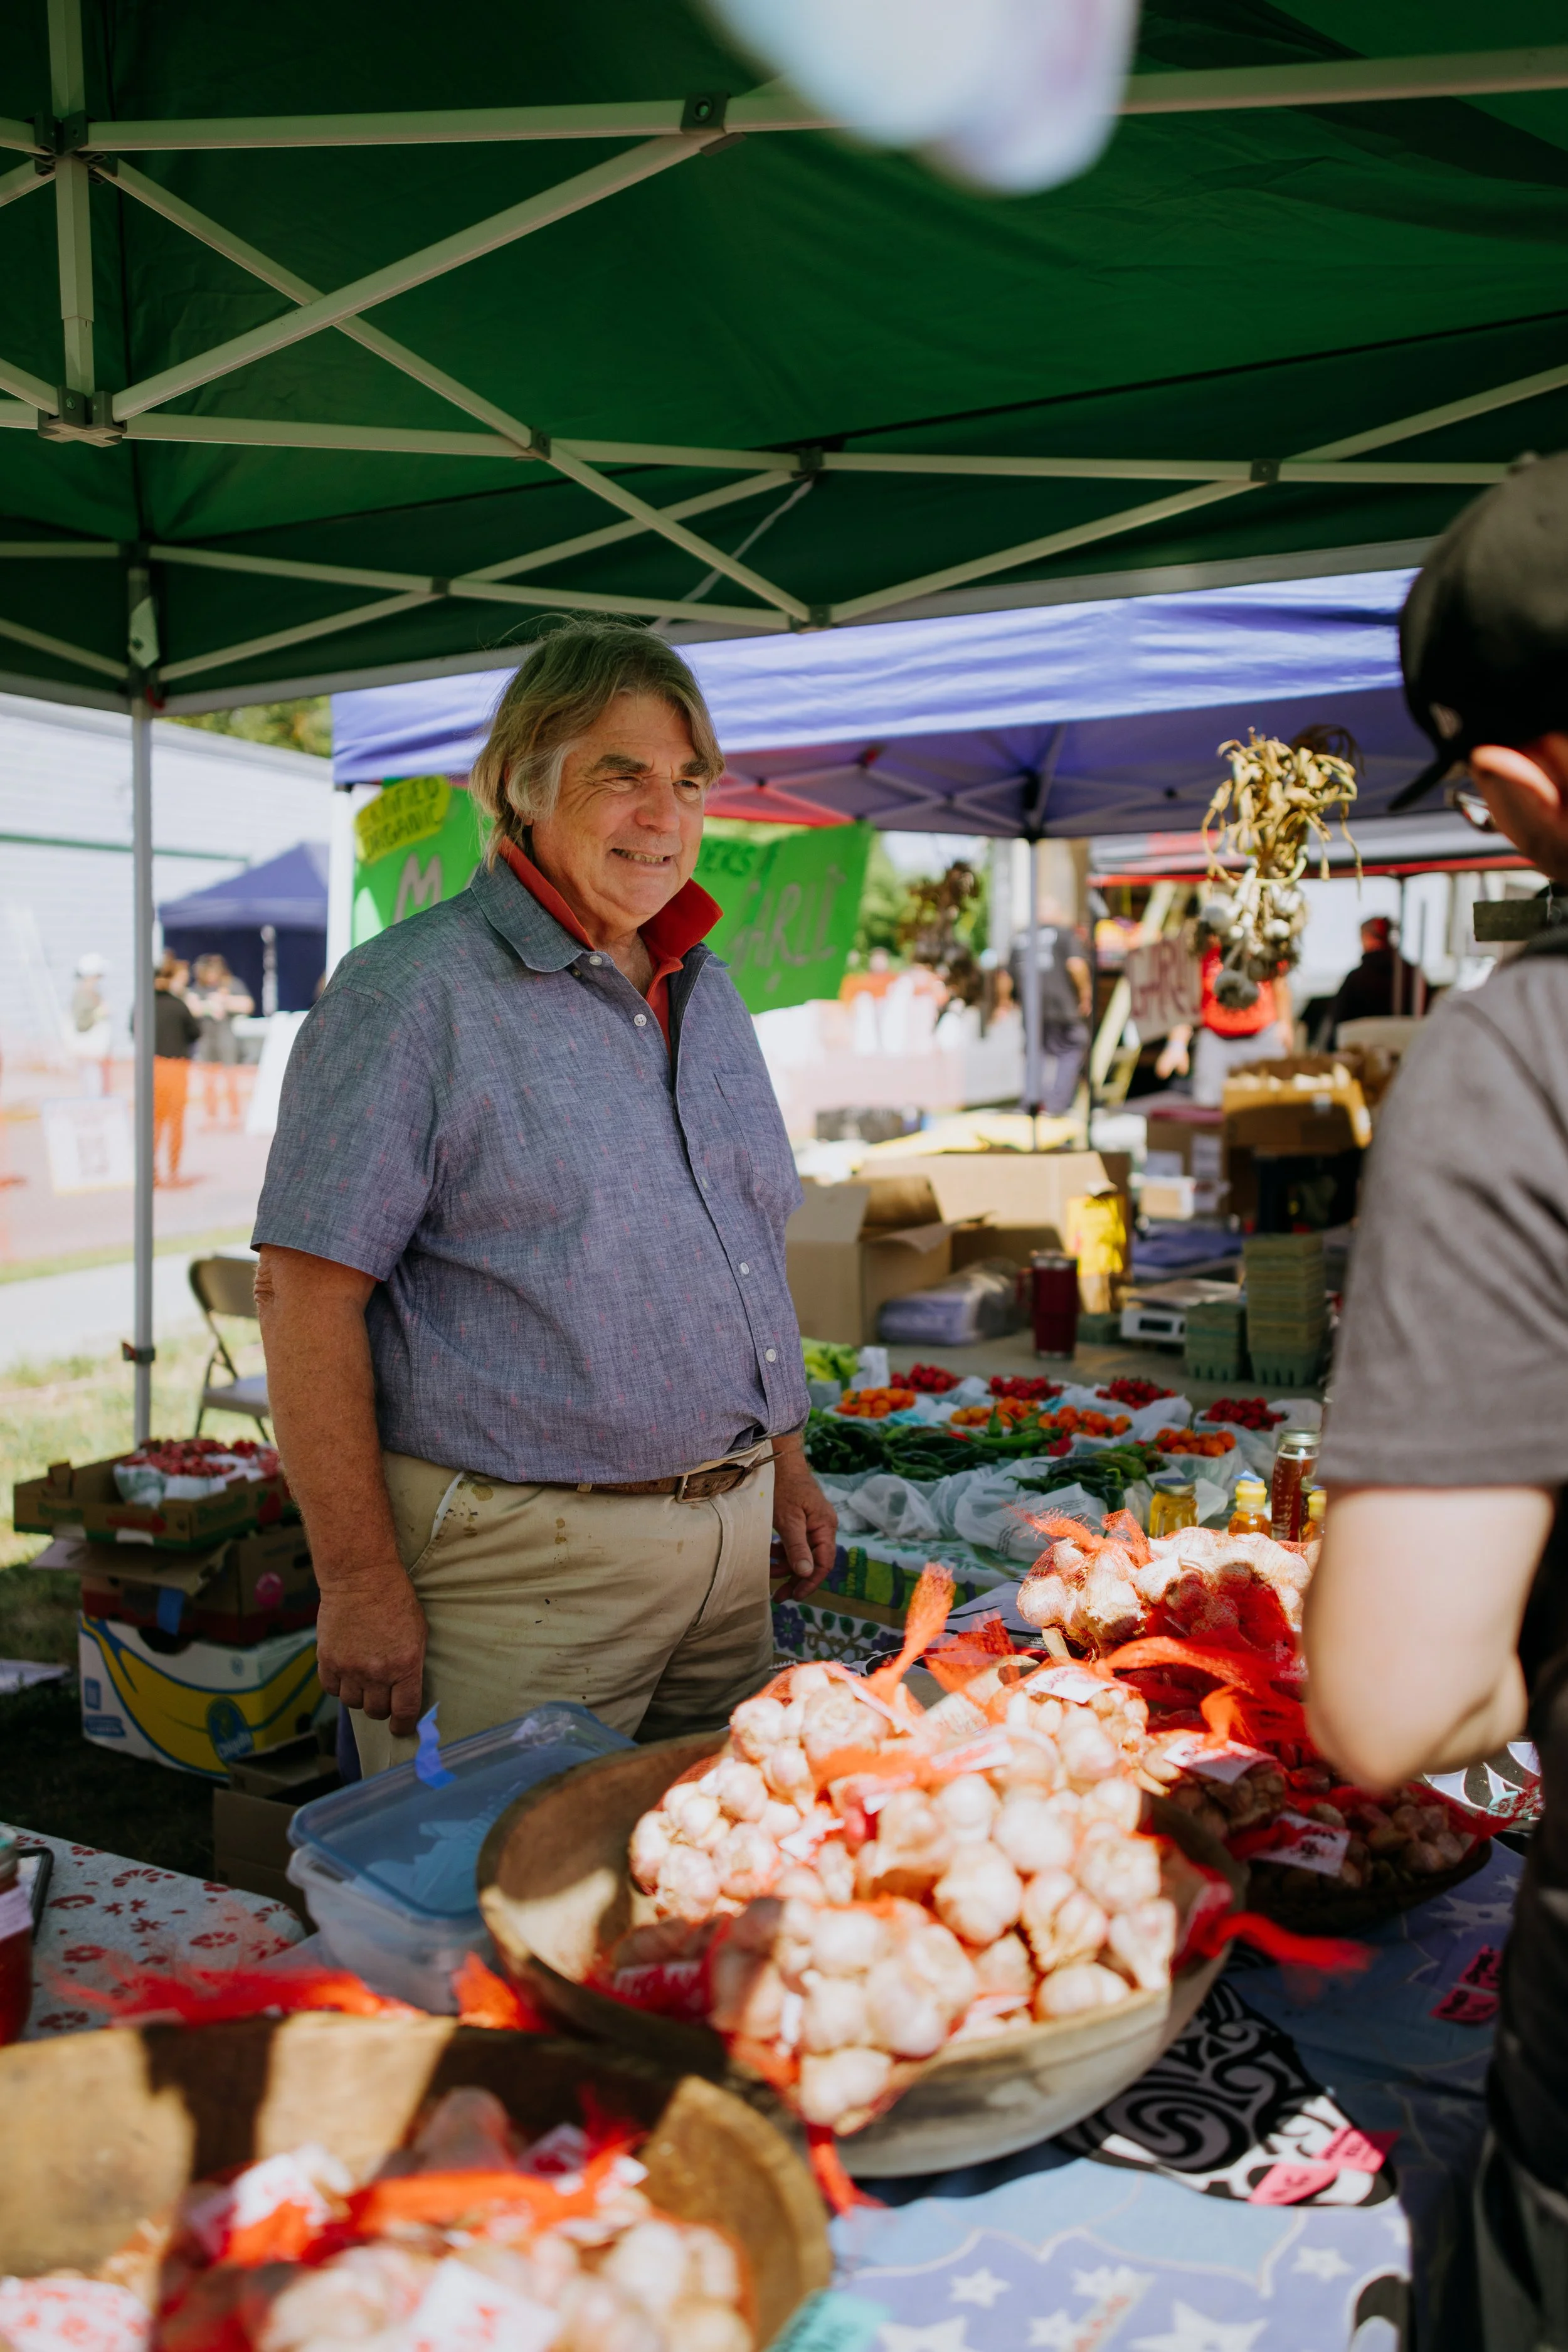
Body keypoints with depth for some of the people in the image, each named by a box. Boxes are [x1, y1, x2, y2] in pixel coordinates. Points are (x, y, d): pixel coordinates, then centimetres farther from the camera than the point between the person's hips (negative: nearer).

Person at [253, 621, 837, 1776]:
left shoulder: (708, 995, 13)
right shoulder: (410, 992, -11)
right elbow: (306, 1292, -15)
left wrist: (785, 1461, 17)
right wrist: (363, 1581, -17)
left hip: (730, 1549, 7)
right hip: (521, 1556, -7)